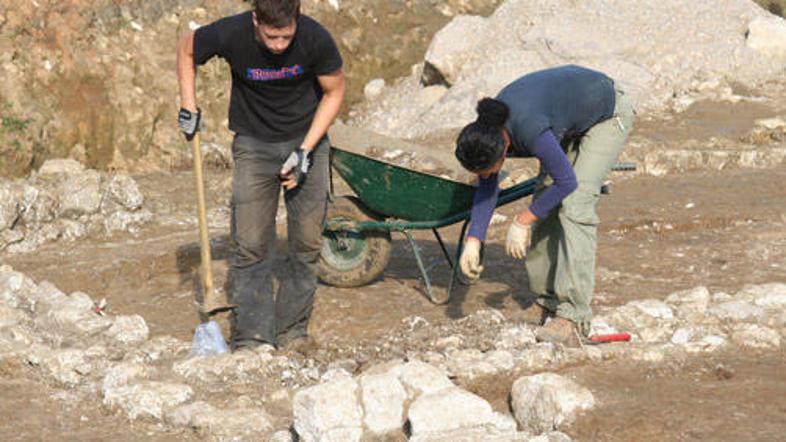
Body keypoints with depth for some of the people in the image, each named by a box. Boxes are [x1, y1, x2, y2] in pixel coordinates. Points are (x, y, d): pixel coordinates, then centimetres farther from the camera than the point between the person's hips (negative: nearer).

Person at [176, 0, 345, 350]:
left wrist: (305, 150, -11)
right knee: (249, 245, -8)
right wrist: (188, 108, -3)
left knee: (307, 242, 0)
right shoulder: (230, 35, -23)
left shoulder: (315, 39, -23)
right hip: (254, 145, 0)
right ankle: (251, 339, -4)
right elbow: (187, 49, 0)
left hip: (307, 140, 1)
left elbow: (334, 92, -5)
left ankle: (292, 334, 12)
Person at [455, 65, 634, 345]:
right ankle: (547, 300, 12)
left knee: (574, 205, -18)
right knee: (546, 200, 1)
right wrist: (473, 241, -10)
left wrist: (523, 220, -19)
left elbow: (567, 182, -27)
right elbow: (487, 190, -3)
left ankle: (573, 316, -19)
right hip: (570, 120, 8)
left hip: (607, 114, -7)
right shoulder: (485, 133, -17)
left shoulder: (530, 131, -40)